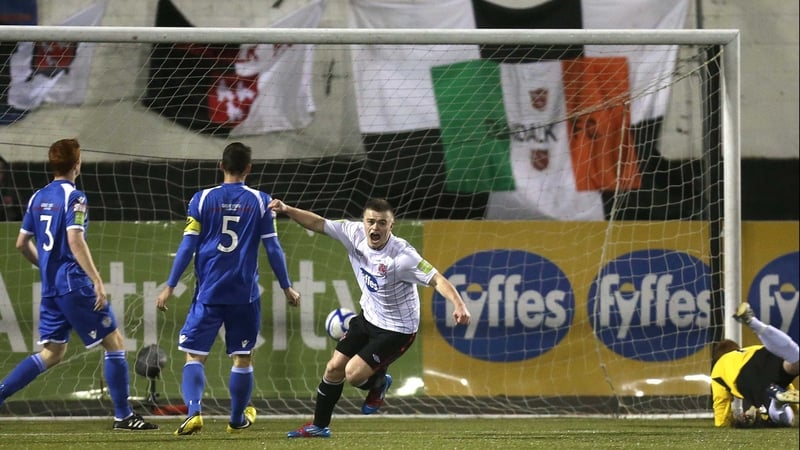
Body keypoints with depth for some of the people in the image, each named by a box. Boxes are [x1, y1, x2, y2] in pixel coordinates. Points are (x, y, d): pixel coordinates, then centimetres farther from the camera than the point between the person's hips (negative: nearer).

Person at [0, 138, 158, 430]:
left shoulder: (38, 198, 13)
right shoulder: (74, 197, -10)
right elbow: (75, 240, -21)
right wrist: (97, 281, -23)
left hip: (50, 287, 8)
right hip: (75, 283, -8)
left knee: (51, 353, 13)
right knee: (114, 342, 0)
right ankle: (123, 416, -2)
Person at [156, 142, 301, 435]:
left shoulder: (202, 199, 0)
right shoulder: (260, 201, 1)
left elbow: (187, 246, -2)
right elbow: (272, 248, 2)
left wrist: (170, 287, 3)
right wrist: (287, 287, 13)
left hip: (208, 292, -1)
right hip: (244, 295, 1)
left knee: (195, 356, 0)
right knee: (243, 357, 15)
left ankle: (194, 410, -22)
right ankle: (238, 419, 26)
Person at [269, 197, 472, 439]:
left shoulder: (402, 256, -30)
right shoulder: (355, 233, -14)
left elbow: (436, 279, -33)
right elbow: (318, 223, -6)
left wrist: (458, 304, -48)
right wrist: (287, 210, -18)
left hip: (397, 329, -6)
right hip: (368, 317, 6)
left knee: (353, 374, -13)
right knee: (334, 368, 8)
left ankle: (378, 383, 23)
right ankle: (319, 426, 28)